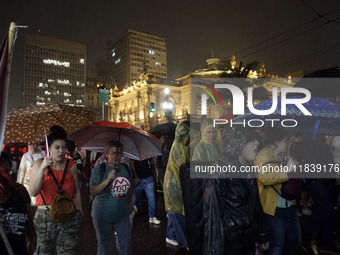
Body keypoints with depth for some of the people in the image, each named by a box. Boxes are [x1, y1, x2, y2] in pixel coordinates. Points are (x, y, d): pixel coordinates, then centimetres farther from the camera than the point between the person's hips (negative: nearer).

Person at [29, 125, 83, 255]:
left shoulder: (71, 165, 0)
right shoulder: (39, 164, -4)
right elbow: (33, 192, -16)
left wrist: (80, 212, 12)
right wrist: (42, 168, -25)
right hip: (45, 218, 0)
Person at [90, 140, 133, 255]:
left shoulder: (126, 168, 1)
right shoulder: (100, 169, -13)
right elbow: (92, 192, -20)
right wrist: (107, 180, -30)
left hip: (123, 216, 4)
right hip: (103, 216, -3)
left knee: (126, 246, 14)